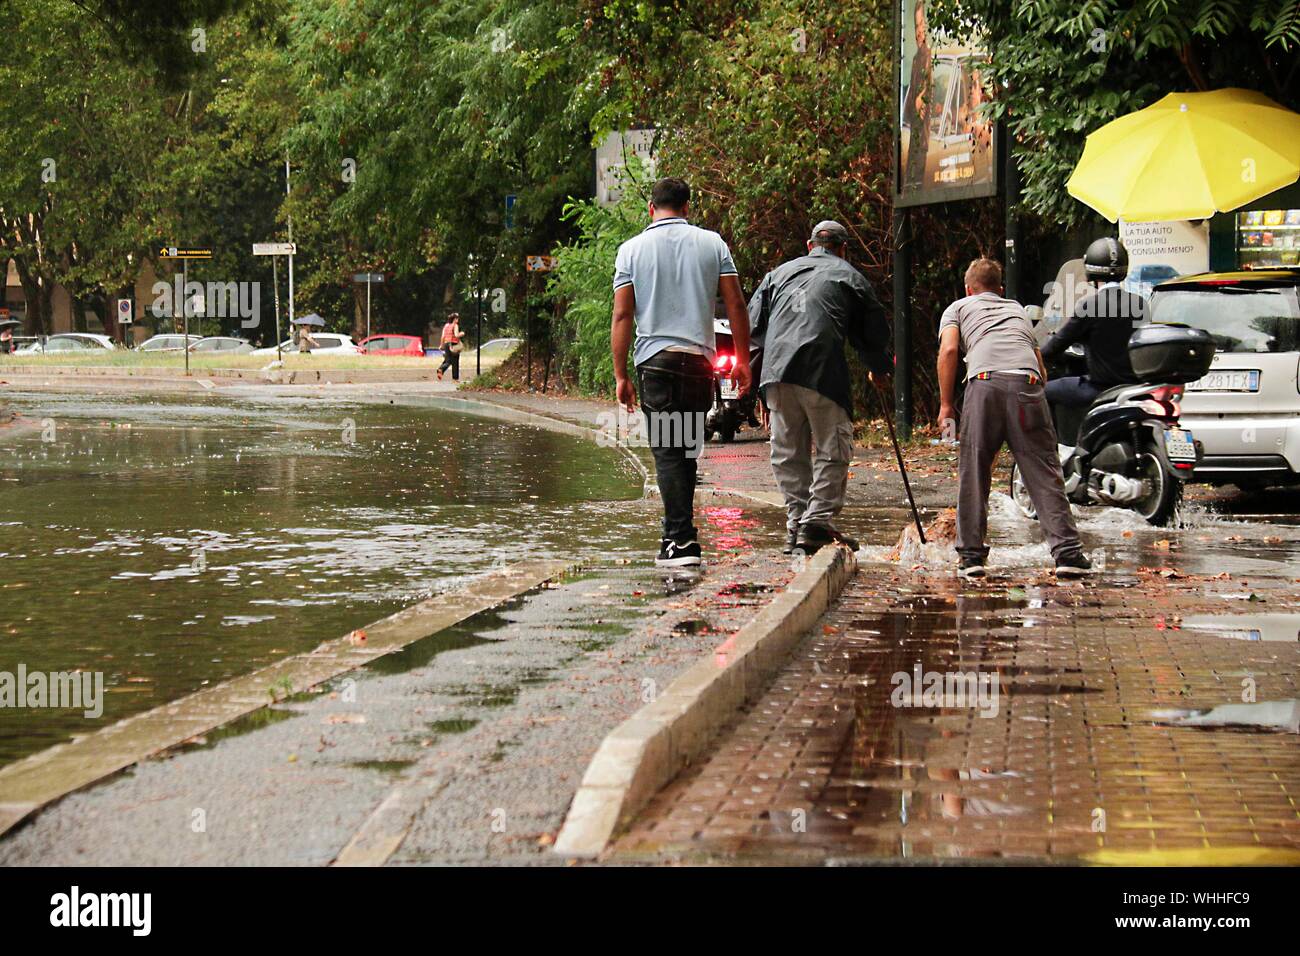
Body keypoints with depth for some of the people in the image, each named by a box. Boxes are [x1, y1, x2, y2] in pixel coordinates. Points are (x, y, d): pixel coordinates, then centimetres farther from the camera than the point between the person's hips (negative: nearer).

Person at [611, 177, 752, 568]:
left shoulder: (633, 249, 4)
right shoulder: (712, 243, 8)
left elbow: (622, 315, -1)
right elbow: (736, 305, 3)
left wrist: (621, 375, 2)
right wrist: (742, 361, 9)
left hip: (657, 359, -2)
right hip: (700, 360, 2)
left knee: (668, 452, -4)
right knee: (687, 450, 13)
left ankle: (682, 540, -12)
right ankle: (678, 533, 18)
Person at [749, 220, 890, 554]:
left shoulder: (779, 273, 24)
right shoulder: (850, 276, 15)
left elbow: (753, 327, 19)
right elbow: (874, 333, 19)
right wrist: (879, 369, 36)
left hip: (776, 369, 4)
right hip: (823, 370, -4)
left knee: (787, 451, 11)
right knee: (833, 448, 1)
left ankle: (796, 523, 11)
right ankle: (818, 520, -9)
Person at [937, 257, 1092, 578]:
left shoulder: (959, 308, 26)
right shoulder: (1017, 309, 37)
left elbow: (948, 350, 7)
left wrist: (945, 404, 10)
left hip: (985, 381, -2)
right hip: (1028, 382, 2)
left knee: (973, 473, 7)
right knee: (1043, 471, 2)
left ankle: (971, 554, 7)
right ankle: (1067, 552, -5)